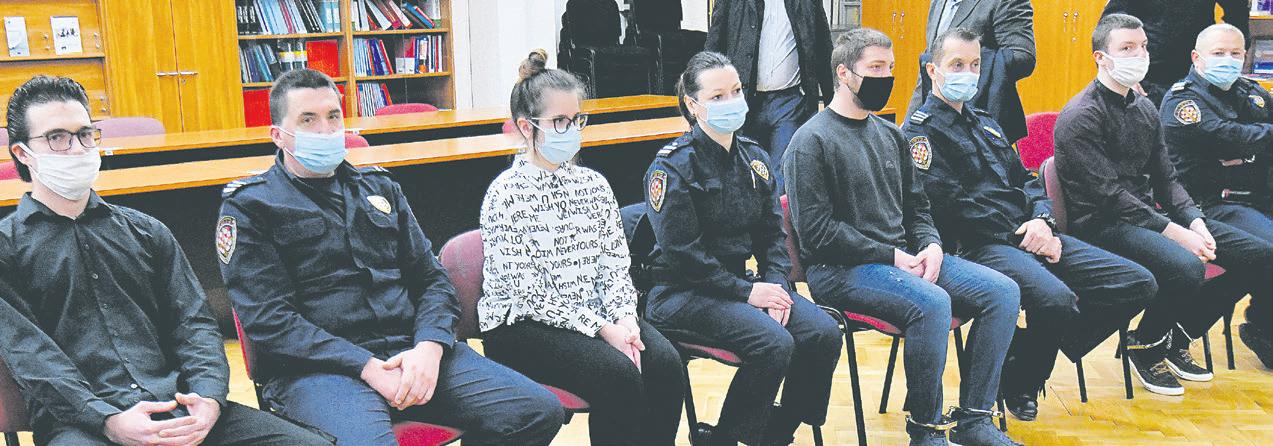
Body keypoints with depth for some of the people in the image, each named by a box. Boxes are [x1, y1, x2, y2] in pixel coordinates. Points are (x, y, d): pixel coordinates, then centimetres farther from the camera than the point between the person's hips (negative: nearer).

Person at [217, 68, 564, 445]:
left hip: (411, 349, 6)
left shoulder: (379, 187, 21)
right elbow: (268, 318, -6)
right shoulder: (248, 206, 5)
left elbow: (432, 279, 17)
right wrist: (367, 368, -16)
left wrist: (429, 347, -6)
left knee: (540, 411, -10)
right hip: (316, 368, -5)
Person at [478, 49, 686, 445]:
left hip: (598, 313, 6)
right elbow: (526, 291, -15)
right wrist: (600, 328, -20)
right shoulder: (506, 195, -10)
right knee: (618, 375, -28)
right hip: (522, 324, -6)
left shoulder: (594, 184, 9)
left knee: (665, 362, -19)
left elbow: (615, 262, 8)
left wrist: (625, 316, -12)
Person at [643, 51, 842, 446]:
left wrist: (776, 284, -8)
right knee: (774, 343, -28)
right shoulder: (673, 166, -11)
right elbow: (682, 253, -16)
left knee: (823, 333, -13)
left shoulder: (754, 158, 10)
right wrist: (747, 293, -17)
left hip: (739, 282, 7)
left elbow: (773, 232, 11)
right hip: (682, 292, -7)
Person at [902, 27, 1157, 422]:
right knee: (1055, 299, -36)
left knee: (1138, 283, -2)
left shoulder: (986, 124, 26)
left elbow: (1025, 179, 22)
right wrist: (1018, 237, -12)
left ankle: (1034, 356, 4)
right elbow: (950, 205, -12)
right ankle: (1017, 381, -6)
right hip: (979, 246, -8)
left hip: (1031, 236, 9)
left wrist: (1042, 220, -1)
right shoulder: (920, 131, -1)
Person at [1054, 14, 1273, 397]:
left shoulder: (1145, 108, 15)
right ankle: (1145, 347, -6)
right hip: (1103, 224, -9)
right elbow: (1108, 195, -18)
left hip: (1151, 215, 9)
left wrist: (1195, 222, -5)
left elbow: (1165, 178, 14)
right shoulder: (1081, 116, -12)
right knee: (1184, 265, -35)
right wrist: (1175, 233, -22)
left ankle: (1179, 338, 10)